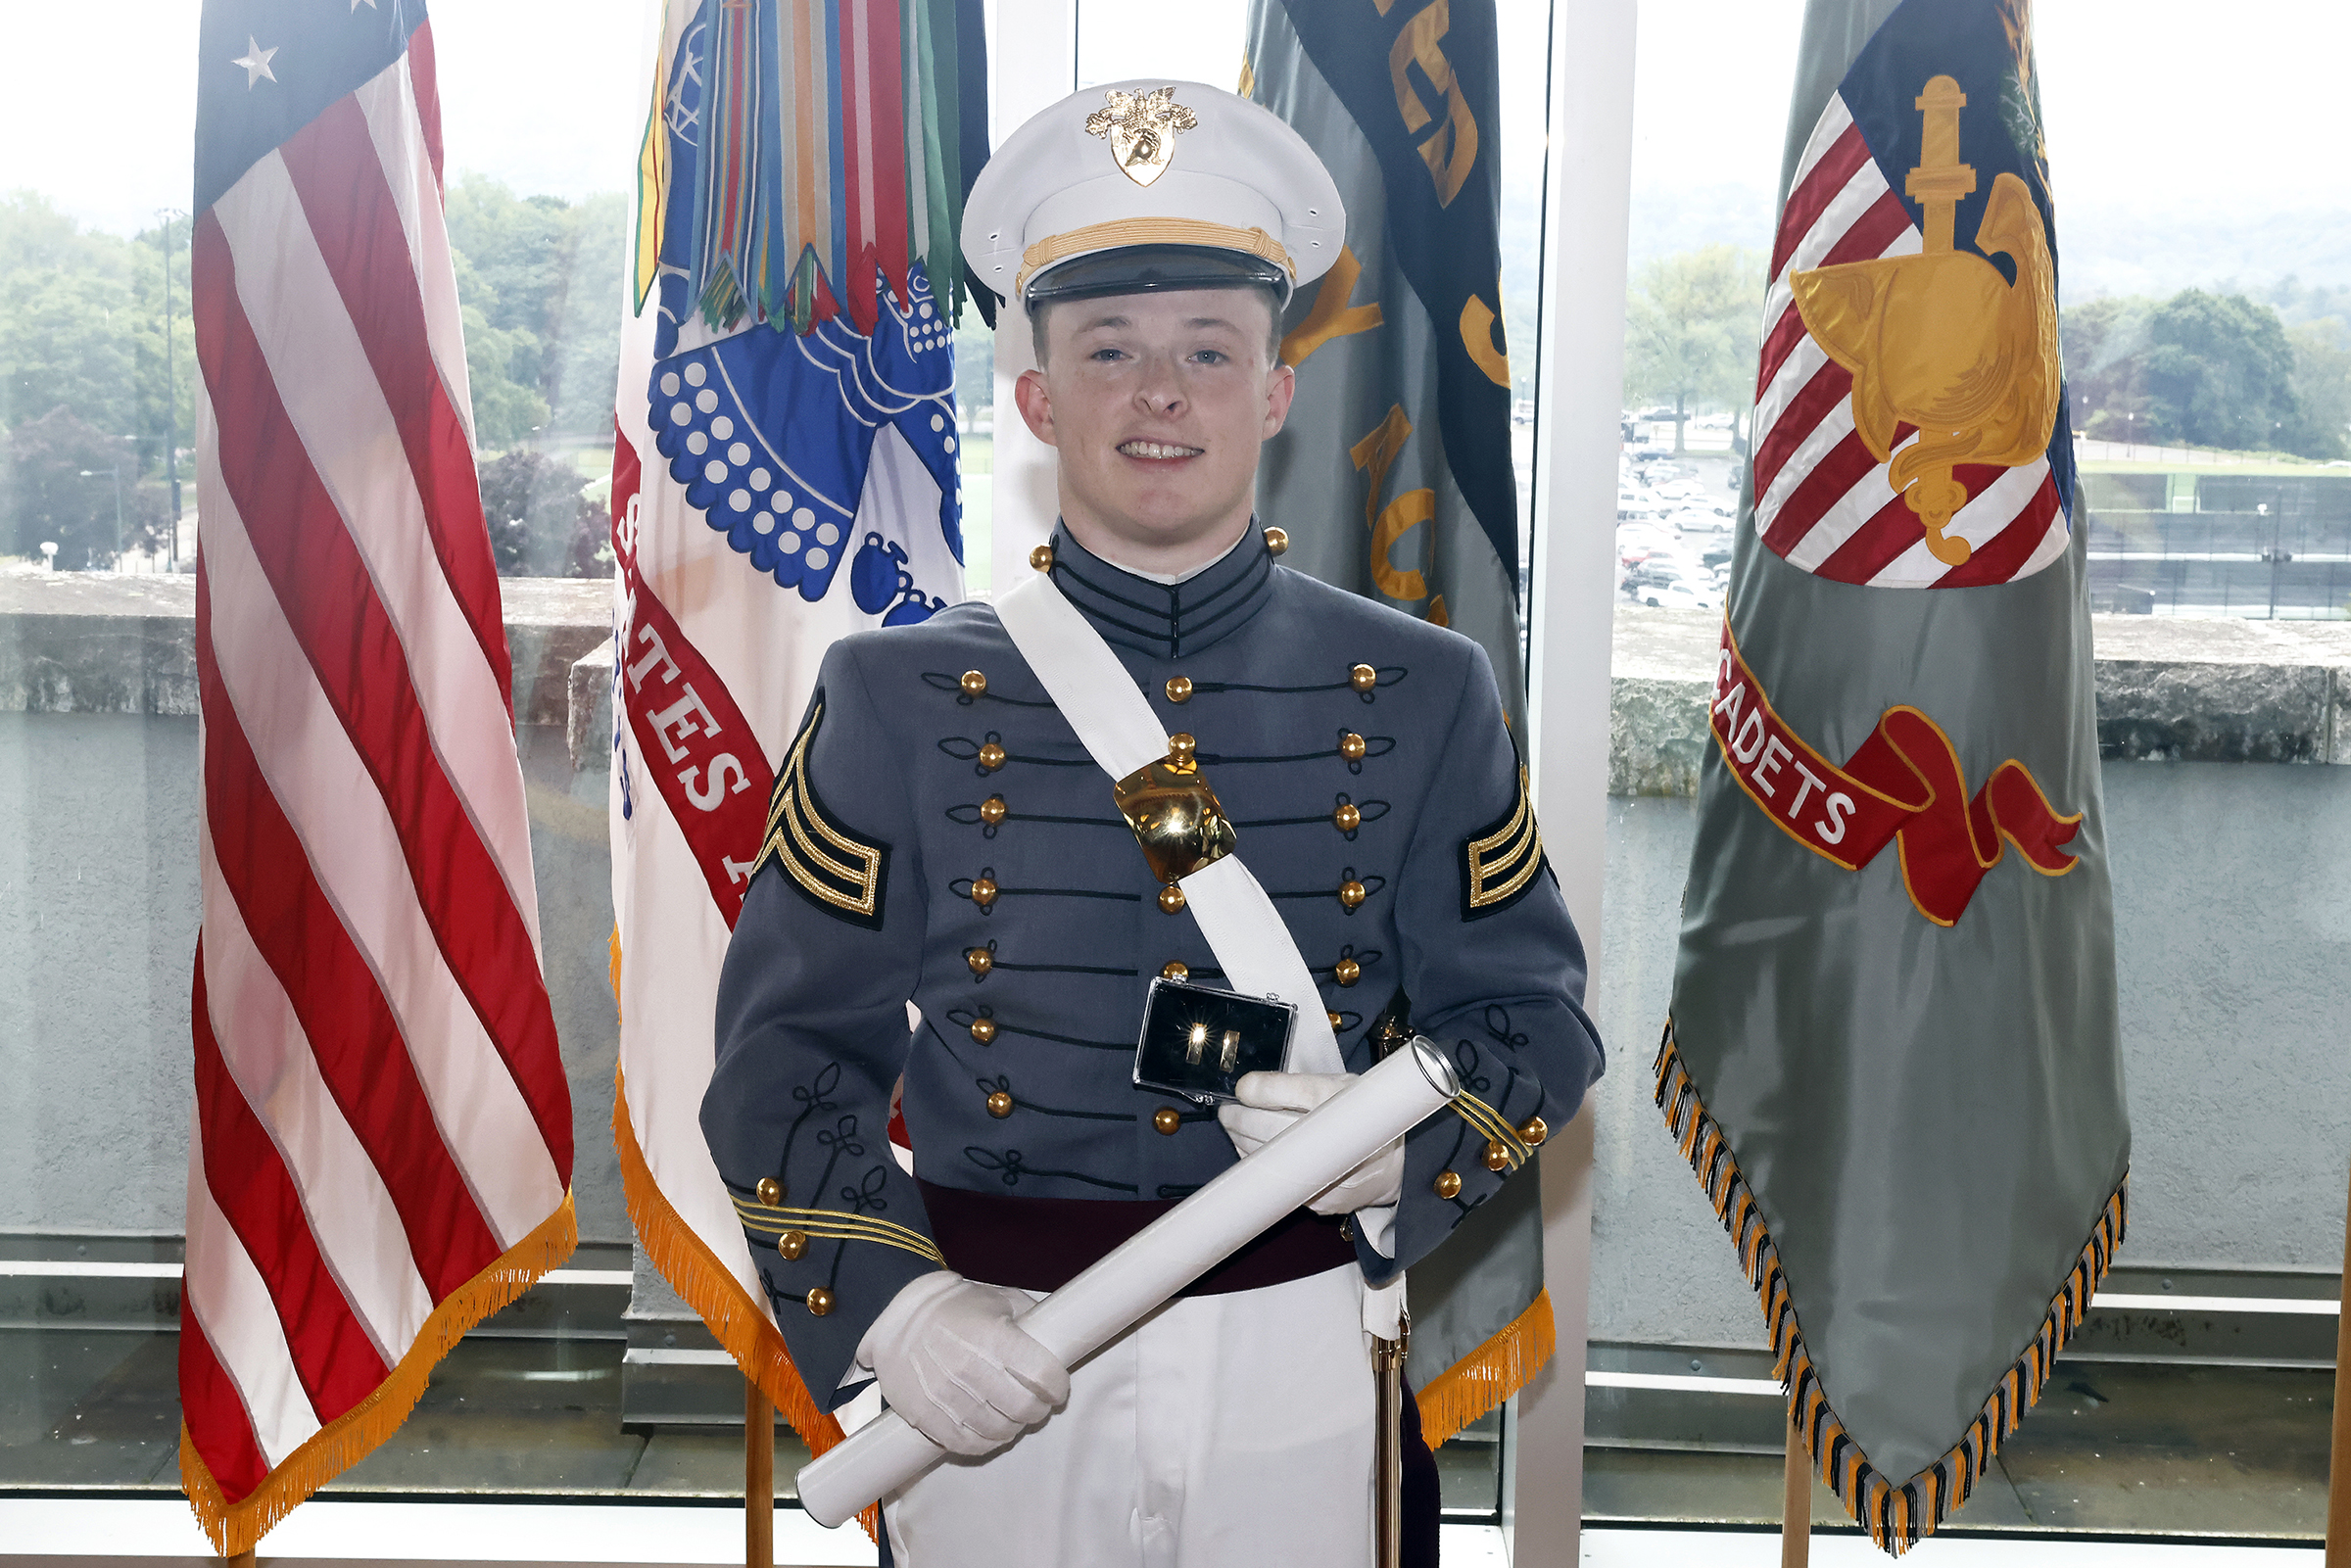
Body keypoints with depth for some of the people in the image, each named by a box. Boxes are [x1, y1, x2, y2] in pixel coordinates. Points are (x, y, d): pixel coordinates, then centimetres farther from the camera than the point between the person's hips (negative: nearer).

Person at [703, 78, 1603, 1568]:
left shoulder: (1419, 696, -1)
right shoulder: (900, 698, -3)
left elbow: (1536, 1015, 3)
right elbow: (789, 1054, -2)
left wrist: (1398, 1148, -17)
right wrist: (888, 1301, -17)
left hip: (1298, 1377, 1)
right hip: (986, 1367, 0)